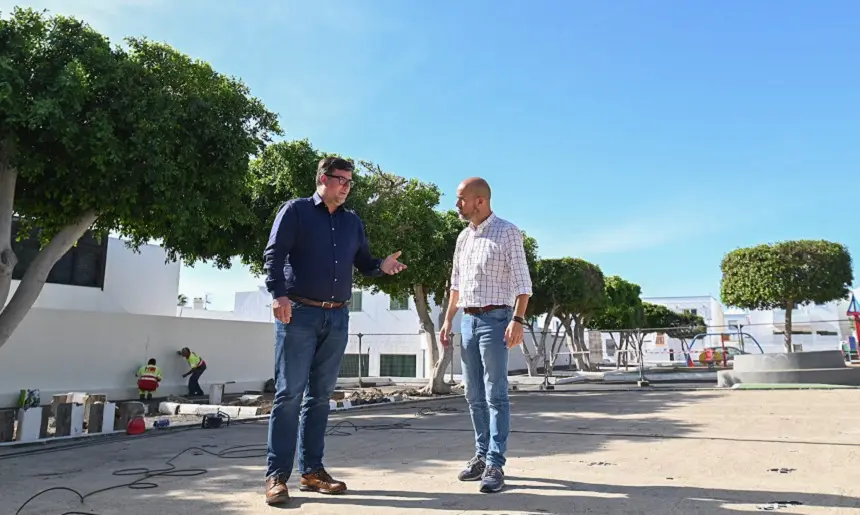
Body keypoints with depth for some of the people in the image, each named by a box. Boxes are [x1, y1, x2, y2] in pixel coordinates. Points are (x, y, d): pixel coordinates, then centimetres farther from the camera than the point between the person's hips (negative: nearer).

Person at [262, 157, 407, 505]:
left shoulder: (353, 221, 16)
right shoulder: (295, 211, 1)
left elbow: (363, 263, 17)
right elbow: (274, 254, -8)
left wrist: (382, 266, -5)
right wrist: (278, 294, -21)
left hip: (337, 318, 5)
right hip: (299, 313, -5)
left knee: (320, 395, 9)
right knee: (289, 393, -6)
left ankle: (311, 470, 16)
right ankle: (277, 475, 1)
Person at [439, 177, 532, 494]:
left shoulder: (508, 233, -6)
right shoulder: (463, 238, 14)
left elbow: (522, 282, -10)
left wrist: (518, 320, -21)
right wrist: (448, 320, 15)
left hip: (495, 319, -7)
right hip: (468, 320, 7)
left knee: (496, 394, -5)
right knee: (474, 395, 10)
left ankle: (495, 464, -2)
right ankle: (482, 455, 20)